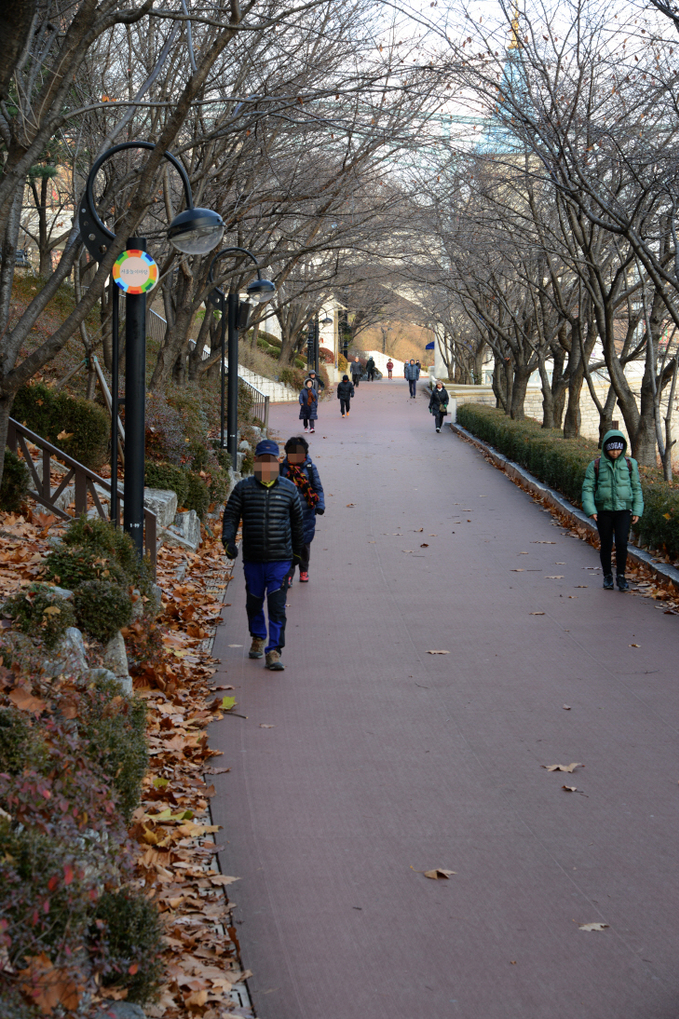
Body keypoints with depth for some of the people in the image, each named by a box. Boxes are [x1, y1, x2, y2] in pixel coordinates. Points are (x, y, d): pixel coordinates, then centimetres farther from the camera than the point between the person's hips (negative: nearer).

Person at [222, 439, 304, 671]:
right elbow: (230, 515, 2)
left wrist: (297, 551, 19)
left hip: (280, 558, -1)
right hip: (252, 558, 1)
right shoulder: (243, 488, 2)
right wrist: (229, 541, -14)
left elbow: (297, 521, 15)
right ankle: (258, 637, 39)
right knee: (254, 602, 14)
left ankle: (274, 651, -5)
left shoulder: (288, 489, 5)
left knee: (277, 606, -8)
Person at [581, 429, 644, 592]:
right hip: (603, 511, 0)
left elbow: (636, 488, 8)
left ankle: (621, 575, 4)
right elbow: (587, 488, -1)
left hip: (623, 510, 0)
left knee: (621, 543, -13)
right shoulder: (596, 465, -2)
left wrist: (637, 511, 3)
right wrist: (591, 510, -12)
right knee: (606, 545, 5)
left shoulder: (630, 464, 2)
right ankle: (607, 576, 22)